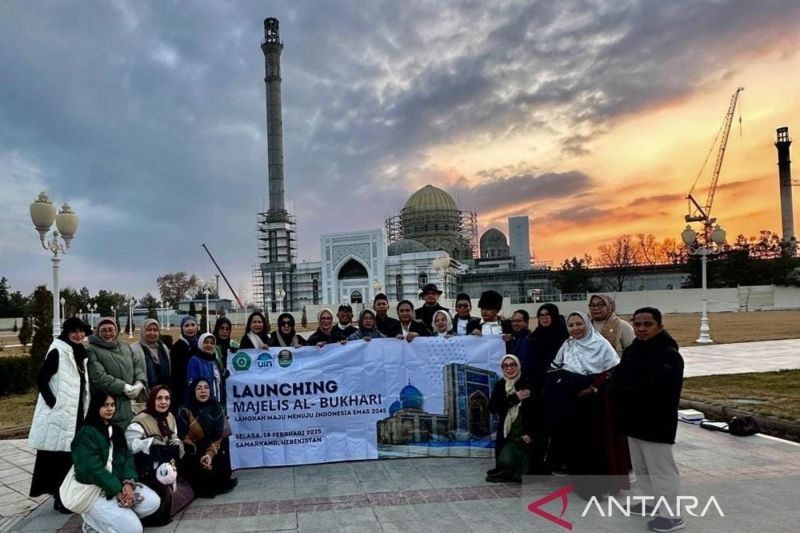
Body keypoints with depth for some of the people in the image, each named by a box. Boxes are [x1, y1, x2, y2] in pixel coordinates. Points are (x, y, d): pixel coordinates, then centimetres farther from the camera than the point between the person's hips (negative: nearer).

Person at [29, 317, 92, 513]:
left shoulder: (80, 354, 12)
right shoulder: (57, 352, -12)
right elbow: (41, 380, -16)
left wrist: (84, 410, 13)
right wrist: (53, 403, -19)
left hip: (76, 414, 8)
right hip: (60, 414, -8)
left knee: (72, 456, 14)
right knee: (60, 457, -2)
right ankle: (60, 498, 8)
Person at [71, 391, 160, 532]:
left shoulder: (117, 430, 14)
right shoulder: (86, 433, -11)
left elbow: (127, 457, 5)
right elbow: (93, 468, -19)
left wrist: (129, 482, -14)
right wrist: (117, 491, -21)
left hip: (120, 483, 8)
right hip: (94, 489, -7)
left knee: (153, 502, -14)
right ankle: (92, 519, 2)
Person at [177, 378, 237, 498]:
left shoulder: (217, 408, -1)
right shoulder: (185, 410, -7)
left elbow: (218, 436, -6)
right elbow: (184, 438, -10)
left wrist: (210, 454, -24)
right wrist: (199, 457, -21)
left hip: (213, 451, 2)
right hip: (193, 453, -2)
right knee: (199, 469, -27)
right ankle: (203, 489, 2)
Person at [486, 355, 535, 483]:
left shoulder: (527, 384, -5)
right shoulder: (499, 385, 4)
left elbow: (536, 411, -5)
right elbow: (492, 408, -7)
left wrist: (530, 433, -12)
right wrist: (514, 398, -13)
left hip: (524, 432, -1)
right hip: (506, 433, 2)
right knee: (506, 461, -18)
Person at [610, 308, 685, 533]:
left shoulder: (669, 355, -18)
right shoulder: (631, 350, 9)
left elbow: (653, 390, -29)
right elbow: (618, 379, 12)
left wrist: (623, 396, -17)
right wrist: (618, 396, -9)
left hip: (657, 423, -9)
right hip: (635, 420, 9)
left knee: (661, 469, -1)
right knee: (641, 467, 21)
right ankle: (653, 501, 37)